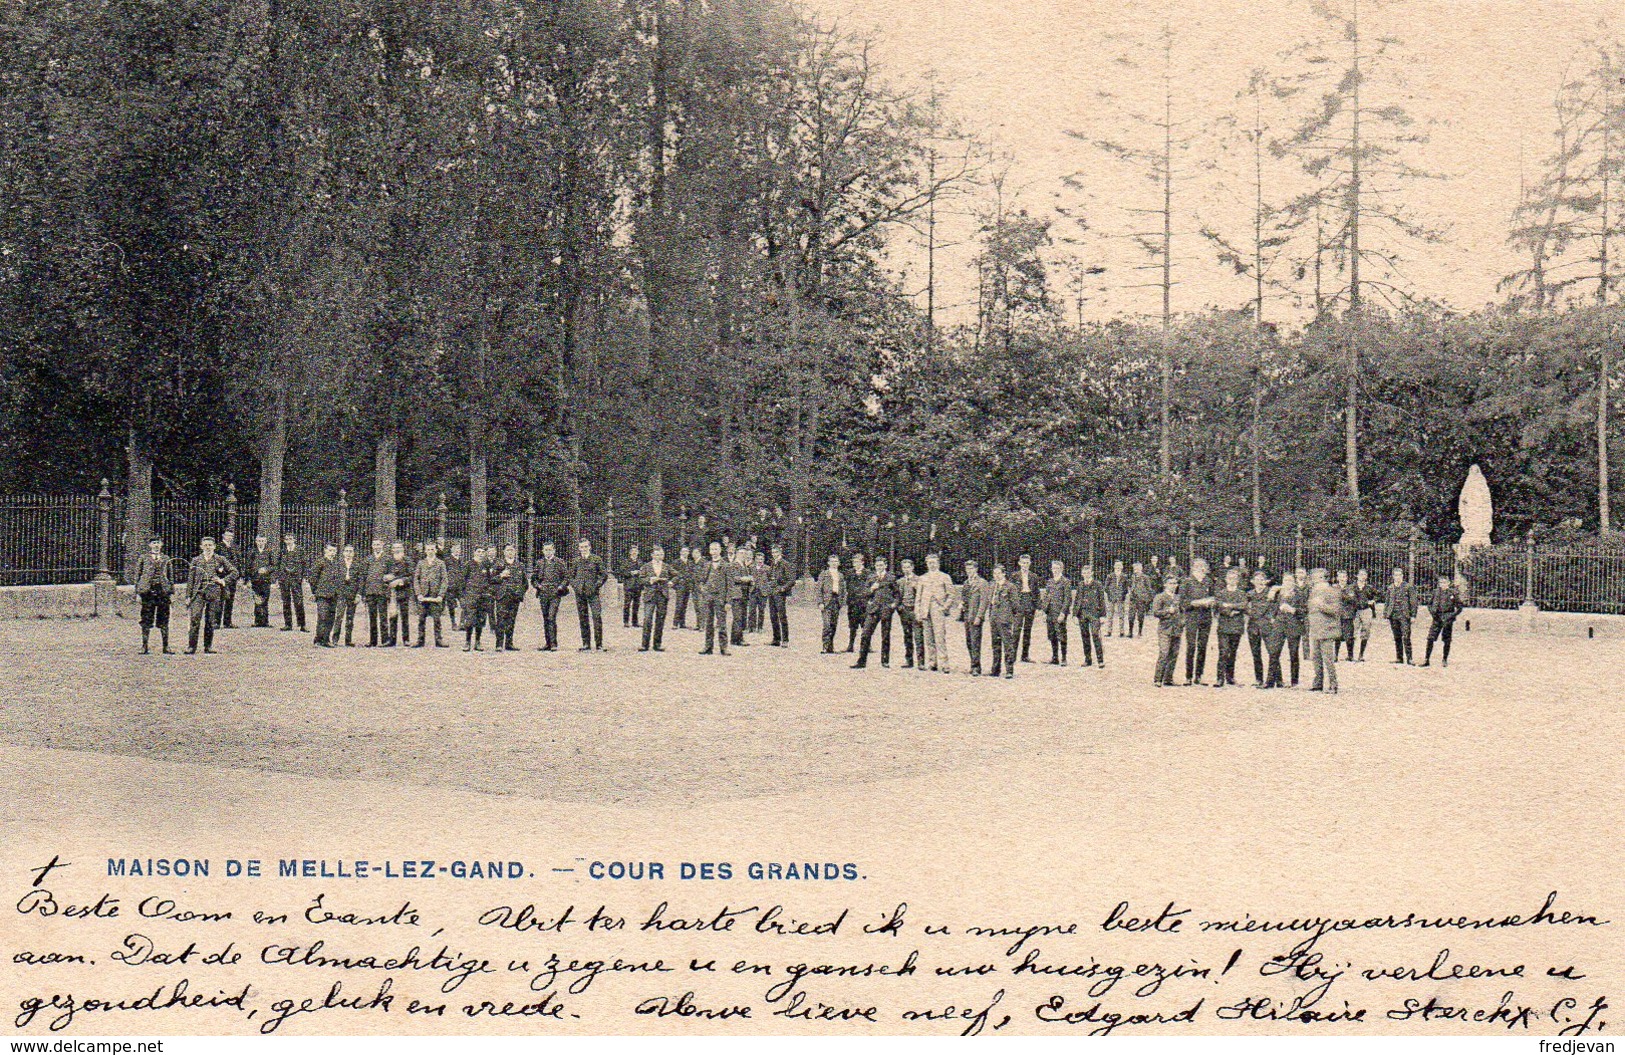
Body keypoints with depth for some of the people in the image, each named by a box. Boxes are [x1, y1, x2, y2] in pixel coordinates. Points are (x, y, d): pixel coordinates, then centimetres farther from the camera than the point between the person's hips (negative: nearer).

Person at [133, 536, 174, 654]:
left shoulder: (166, 559, 14)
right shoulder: (143, 558, 8)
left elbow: (170, 576, 15)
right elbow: (137, 575, 7)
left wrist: (172, 592, 7)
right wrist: (137, 592, 0)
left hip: (163, 591, 2)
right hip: (147, 590, -2)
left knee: (164, 620, 2)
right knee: (146, 620, -1)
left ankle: (166, 647, 5)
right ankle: (144, 647, 4)